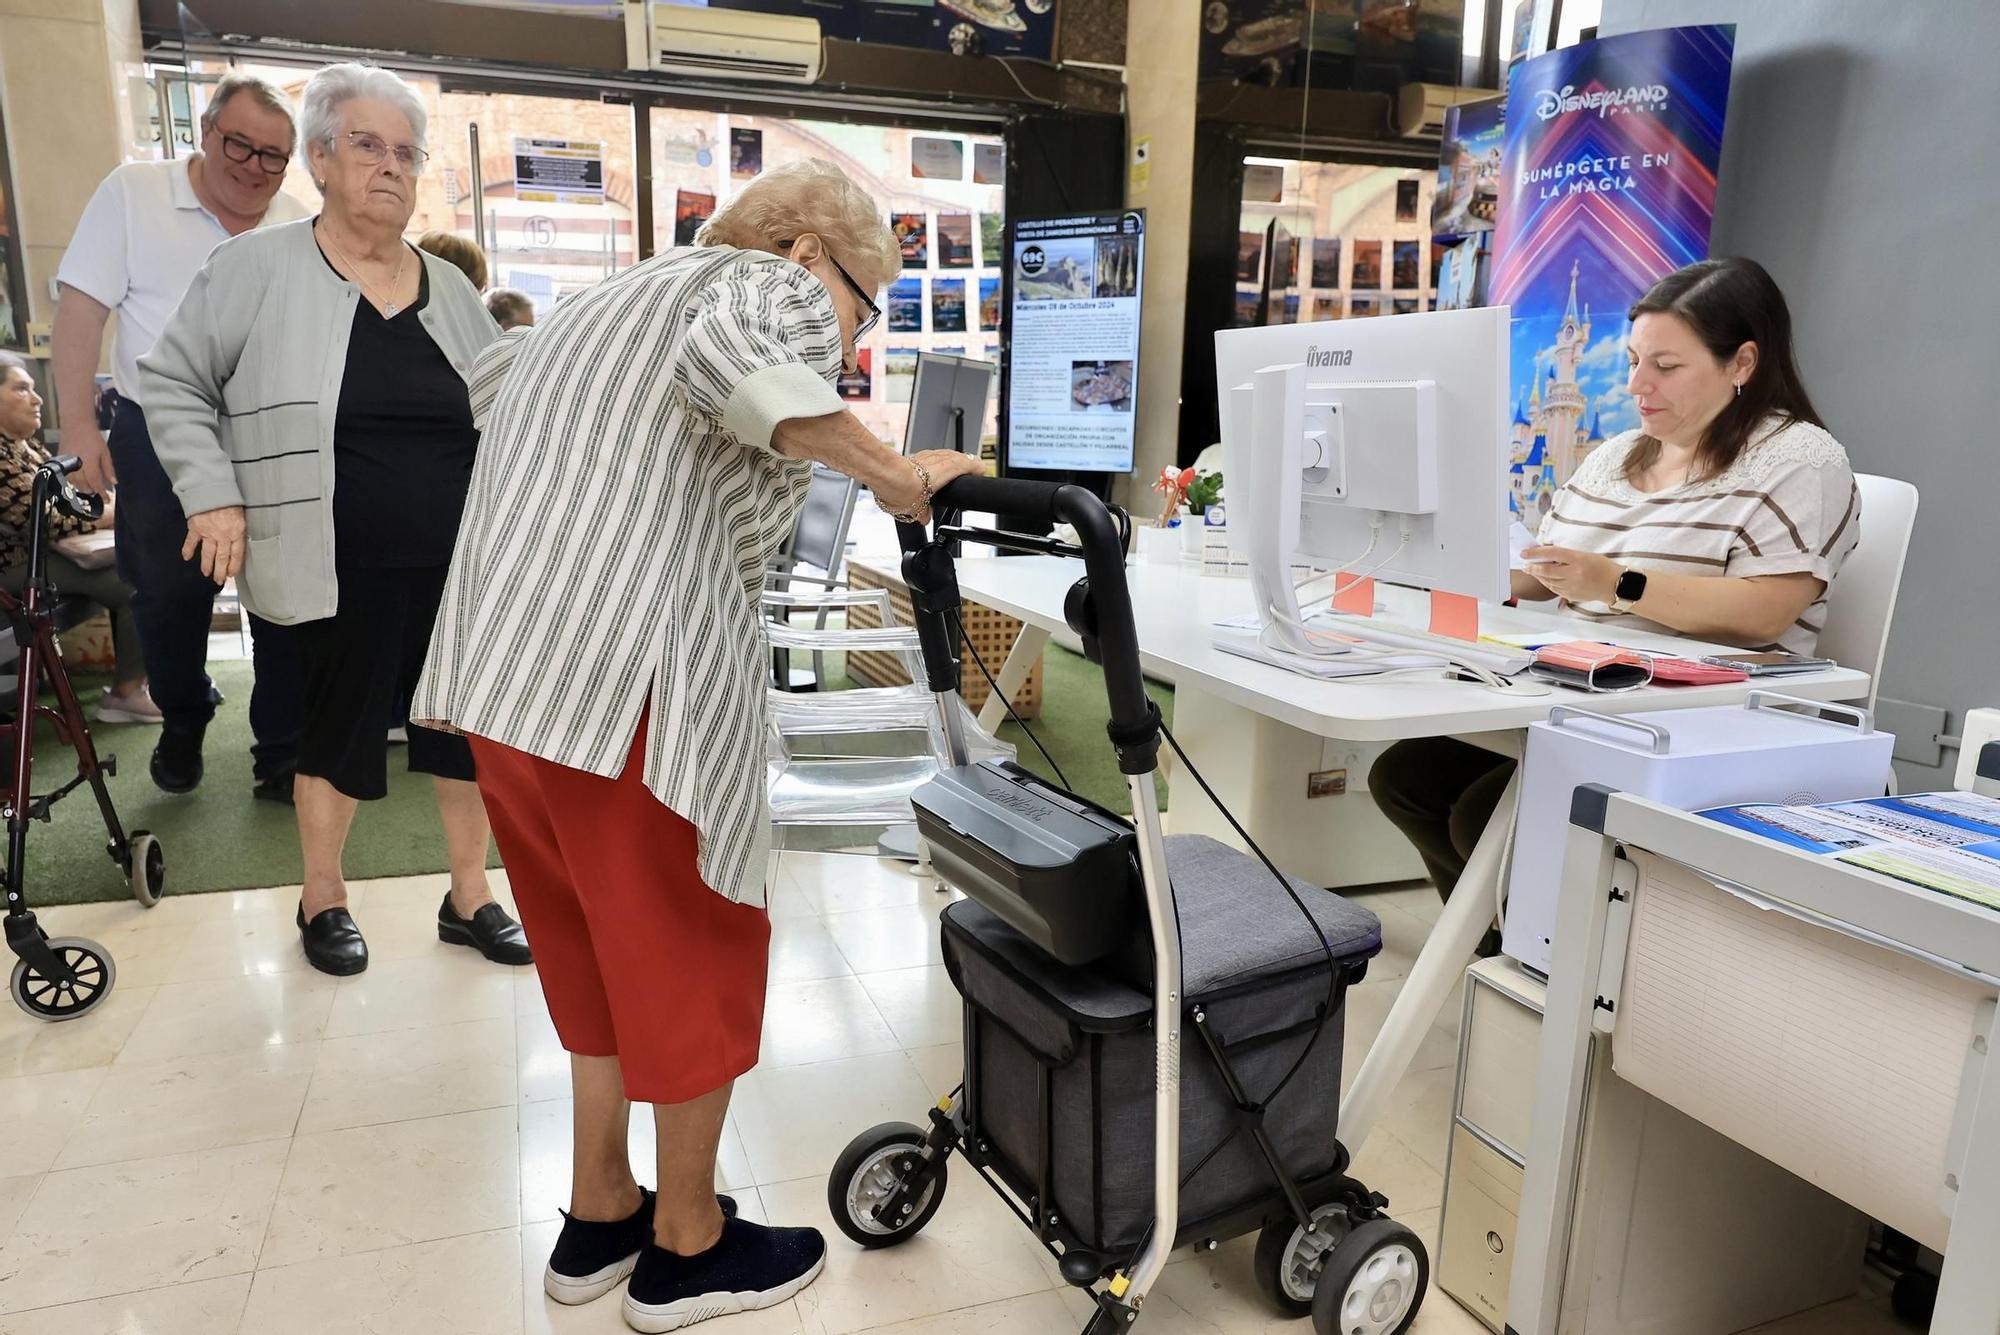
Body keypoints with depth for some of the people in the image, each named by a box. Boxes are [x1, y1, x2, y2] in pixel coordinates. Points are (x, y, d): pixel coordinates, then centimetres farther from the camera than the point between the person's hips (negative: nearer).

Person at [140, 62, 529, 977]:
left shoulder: (450, 287, 10)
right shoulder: (258, 267, -3)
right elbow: (174, 382, 1)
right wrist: (214, 494, -8)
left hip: (460, 567, 4)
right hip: (343, 575, -4)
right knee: (341, 726, 9)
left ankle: (469, 897, 24)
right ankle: (322, 897, 31)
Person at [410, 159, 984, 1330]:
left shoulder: (599, 305, 28)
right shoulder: (777, 287, 2)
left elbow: (469, 386, 40)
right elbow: (727, 358, -22)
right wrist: (896, 471, -18)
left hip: (497, 671, 9)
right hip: (629, 680, -8)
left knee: (603, 947, 22)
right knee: (698, 954, 9)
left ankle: (600, 1216, 35)